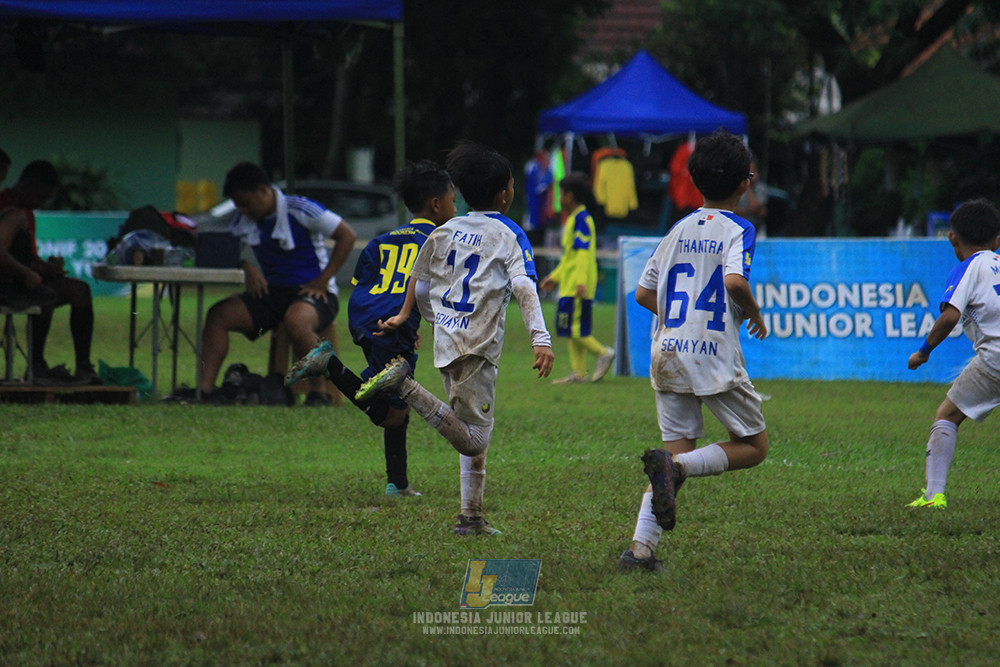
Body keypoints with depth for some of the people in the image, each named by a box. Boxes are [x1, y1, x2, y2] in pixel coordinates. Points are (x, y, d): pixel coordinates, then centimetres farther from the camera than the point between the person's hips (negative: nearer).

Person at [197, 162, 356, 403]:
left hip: (312, 293, -7)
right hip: (272, 292, 7)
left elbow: (347, 236, -13)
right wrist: (248, 267, -5)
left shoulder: (299, 210, -13)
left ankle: (318, 392, -27)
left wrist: (322, 281, -15)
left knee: (295, 320, -42)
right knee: (218, 315, -15)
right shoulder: (245, 220, 7)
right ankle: (205, 389, -23)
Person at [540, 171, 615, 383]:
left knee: (573, 327, -12)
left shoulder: (582, 219, -13)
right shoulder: (573, 219, 18)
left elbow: (584, 252, -20)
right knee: (574, 330, 8)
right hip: (569, 284, 10)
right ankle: (578, 372, 7)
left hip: (577, 286, -10)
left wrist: (581, 282, -26)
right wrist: (555, 277, 29)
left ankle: (602, 353, -6)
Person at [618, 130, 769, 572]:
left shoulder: (678, 231, 13)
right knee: (753, 447, 7)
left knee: (680, 450, 9)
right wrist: (754, 314, -4)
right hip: (714, 356, -6)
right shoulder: (737, 230, -5)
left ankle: (641, 547, -6)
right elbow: (735, 281, -23)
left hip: (667, 352, 6)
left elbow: (644, 294, 15)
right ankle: (673, 466, -18)